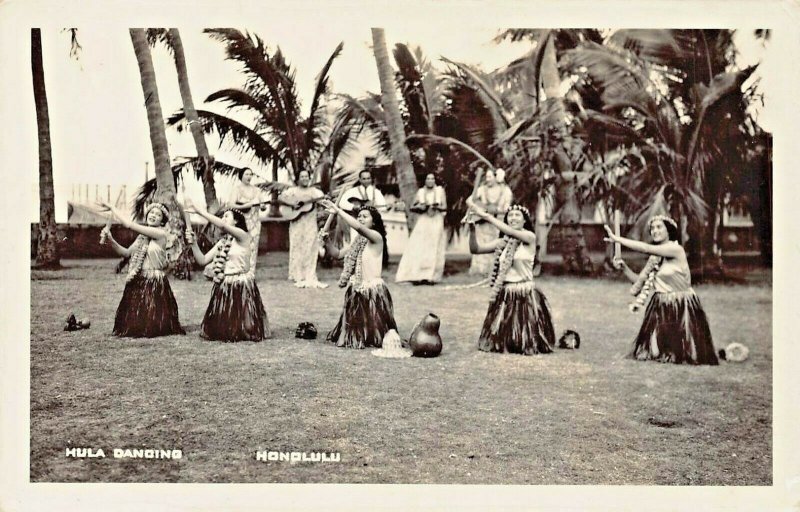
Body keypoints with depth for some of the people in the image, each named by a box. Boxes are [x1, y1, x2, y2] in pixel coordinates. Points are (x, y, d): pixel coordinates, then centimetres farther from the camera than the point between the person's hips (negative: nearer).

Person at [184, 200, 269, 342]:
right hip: (223, 286, 7)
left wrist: (198, 211, -24)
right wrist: (193, 243, -6)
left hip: (241, 287, -7)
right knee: (219, 329, 8)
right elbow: (202, 260, 9)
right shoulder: (221, 242, 14)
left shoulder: (243, 236, -8)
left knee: (240, 329, -3)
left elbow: (222, 225, -24)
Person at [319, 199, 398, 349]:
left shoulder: (376, 237, -10)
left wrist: (337, 210, -26)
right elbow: (337, 254, 16)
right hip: (356, 290, 8)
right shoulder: (358, 241, 13)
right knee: (355, 330, 14)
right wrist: (327, 240, -1)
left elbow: (358, 227, -27)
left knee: (371, 329, -2)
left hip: (372, 290, -7)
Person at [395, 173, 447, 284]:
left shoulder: (440, 190, 7)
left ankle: (431, 276, -2)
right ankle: (417, 275, -10)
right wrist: (419, 207, -9)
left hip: (436, 222, 0)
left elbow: (445, 207, 4)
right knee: (418, 249, -10)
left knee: (434, 249, -4)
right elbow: (412, 207, 10)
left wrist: (436, 207, -13)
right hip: (422, 222, 0)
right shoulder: (420, 192, 9)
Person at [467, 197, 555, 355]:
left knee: (525, 341, 2)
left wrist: (485, 214, -23)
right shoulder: (502, 242, 7)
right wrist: (472, 228, -15)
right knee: (500, 341, 10)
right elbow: (475, 249, 1)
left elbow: (509, 231, -23)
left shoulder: (530, 237, -5)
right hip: (504, 294, 4)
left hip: (525, 294, -4)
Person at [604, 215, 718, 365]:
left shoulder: (676, 249, -16)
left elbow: (646, 248, -28)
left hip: (681, 308, -7)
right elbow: (641, 281, 10)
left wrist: (617, 239, -26)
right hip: (660, 307, 7)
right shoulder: (655, 257, 8)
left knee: (681, 351, -1)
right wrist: (624, 268, -6)